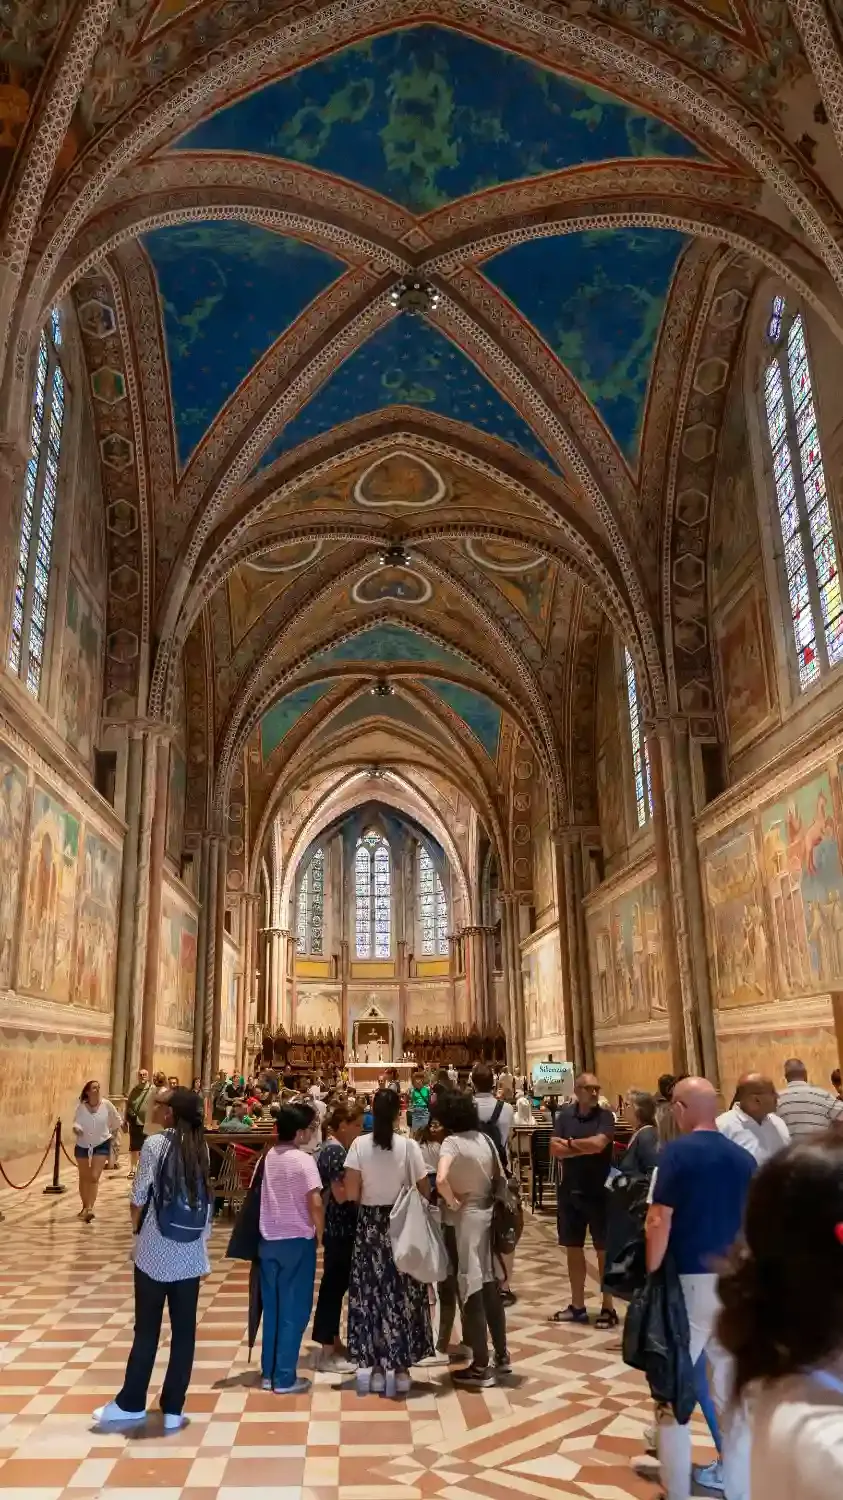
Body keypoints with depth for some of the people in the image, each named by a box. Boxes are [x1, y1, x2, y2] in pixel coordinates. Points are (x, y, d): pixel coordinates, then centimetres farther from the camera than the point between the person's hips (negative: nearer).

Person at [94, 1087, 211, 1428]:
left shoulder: (155, 1143, -12)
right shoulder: (201, 1149, 1)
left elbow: (139, 1198, -9)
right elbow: (207, 1203, 3)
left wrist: (138, 1228, 10)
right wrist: (202, 1246, 12)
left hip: (155, 1252, -3)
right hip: (190, 1255, 3)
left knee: (147, 1329, 10)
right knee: (184, 1331, 9)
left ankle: (131, 1403, 22)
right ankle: (173, 1409, 16)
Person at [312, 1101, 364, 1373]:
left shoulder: (329, 1148, 12)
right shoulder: (336, 1151, -19)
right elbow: (341, 1195, -23)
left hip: (335, 1226, 10)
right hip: (339, 1228, -10)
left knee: (335, 1284, 18)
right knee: (334, 1285, -2)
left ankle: (332, 1343, 29)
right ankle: (328, 1354, 7)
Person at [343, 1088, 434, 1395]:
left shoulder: (359, 1145, -9)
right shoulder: (408, 1145, -11)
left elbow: (351, 1194, -12)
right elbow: (424, 1192, -8)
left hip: (369, 1226, 1)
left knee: (371, 1293, 11)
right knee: (402, 1294, 9)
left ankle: (376, 1368, 17)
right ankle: (401, 1368, 14)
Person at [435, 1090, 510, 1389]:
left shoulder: (452, 1142, -18)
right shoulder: (485, 1139, 2)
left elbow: (441, 1179, -33)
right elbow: (500, 1179, 10)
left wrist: (453, 1202, -18)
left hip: (462, 1222, -7)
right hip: (486, 1216, 7)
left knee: (469, 1292, 3)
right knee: (489, 1287, 19)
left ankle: (479, 1368, 11)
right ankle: (502, 1356, 29)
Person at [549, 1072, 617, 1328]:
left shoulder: (605, 1116, -7)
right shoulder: (565, 1115, 1)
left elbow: (598, 1144, -23)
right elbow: (555, 1149, -7)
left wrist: (570, 1143, -9)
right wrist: (585, 1148, -16)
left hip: (599, 1192, -4)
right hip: (570, 1192, 4)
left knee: (604, 1250, 6)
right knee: (573, 1249, 13)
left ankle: (608, 1307, 16)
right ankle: (577, 1305, 25)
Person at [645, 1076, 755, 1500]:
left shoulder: (677, 1151, -11)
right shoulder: (744, 1159, 4)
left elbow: (659, 1221, -16)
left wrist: (651, 1276, -6)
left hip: (688, 1281, -5)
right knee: (734, 1395, 16)